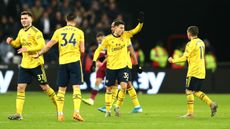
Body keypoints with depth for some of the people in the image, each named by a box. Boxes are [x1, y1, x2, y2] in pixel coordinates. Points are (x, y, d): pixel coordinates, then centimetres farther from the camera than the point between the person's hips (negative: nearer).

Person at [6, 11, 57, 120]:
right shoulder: (21, 32, 12)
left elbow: (42, 46, -21)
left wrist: (27, 49, -25)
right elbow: (17, 44, 27)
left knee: (44, 87, 0)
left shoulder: (36, 32, -12)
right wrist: (11, 42, 6)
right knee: (20, 87, -2)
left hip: (36, 64, -7)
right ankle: (18, 114, -1)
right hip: (25, 65, 7)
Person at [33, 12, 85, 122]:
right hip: (75, 61, -2)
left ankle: (60, 114, 9)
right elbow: (82, 50, -2)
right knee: (76, 87, -5)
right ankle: (76, 112, -20)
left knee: (61, 89, 9)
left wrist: (38, 54, 16)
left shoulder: (59, 32, 5)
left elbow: (48, 45, 3)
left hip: (63, 62, 2)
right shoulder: (79, 32, 3)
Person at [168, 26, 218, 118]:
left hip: (193, 72, -8)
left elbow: (184, 58, -13)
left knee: (189, 91, -3)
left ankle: (190, 113, -4)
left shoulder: (191, 44, -12)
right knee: (197, 91, 15)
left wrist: (173, 60, 1)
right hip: (201, 72, 8)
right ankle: (211, 104, 0)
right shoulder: (201, 42, 14)